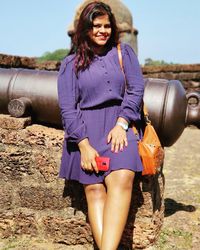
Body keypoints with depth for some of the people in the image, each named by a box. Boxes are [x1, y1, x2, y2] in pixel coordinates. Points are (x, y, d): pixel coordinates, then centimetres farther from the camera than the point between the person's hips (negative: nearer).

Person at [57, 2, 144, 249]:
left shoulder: (124, 52, 16)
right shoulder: (71, 63, 10)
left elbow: (136, 89, 6)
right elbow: (67, 108, 1)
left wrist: (121, 124, -9)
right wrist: (84, 145, -11)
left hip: (119, 124, 0)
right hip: (85, 129, 0)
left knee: (122, 180, -24)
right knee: (94, 189, -14)